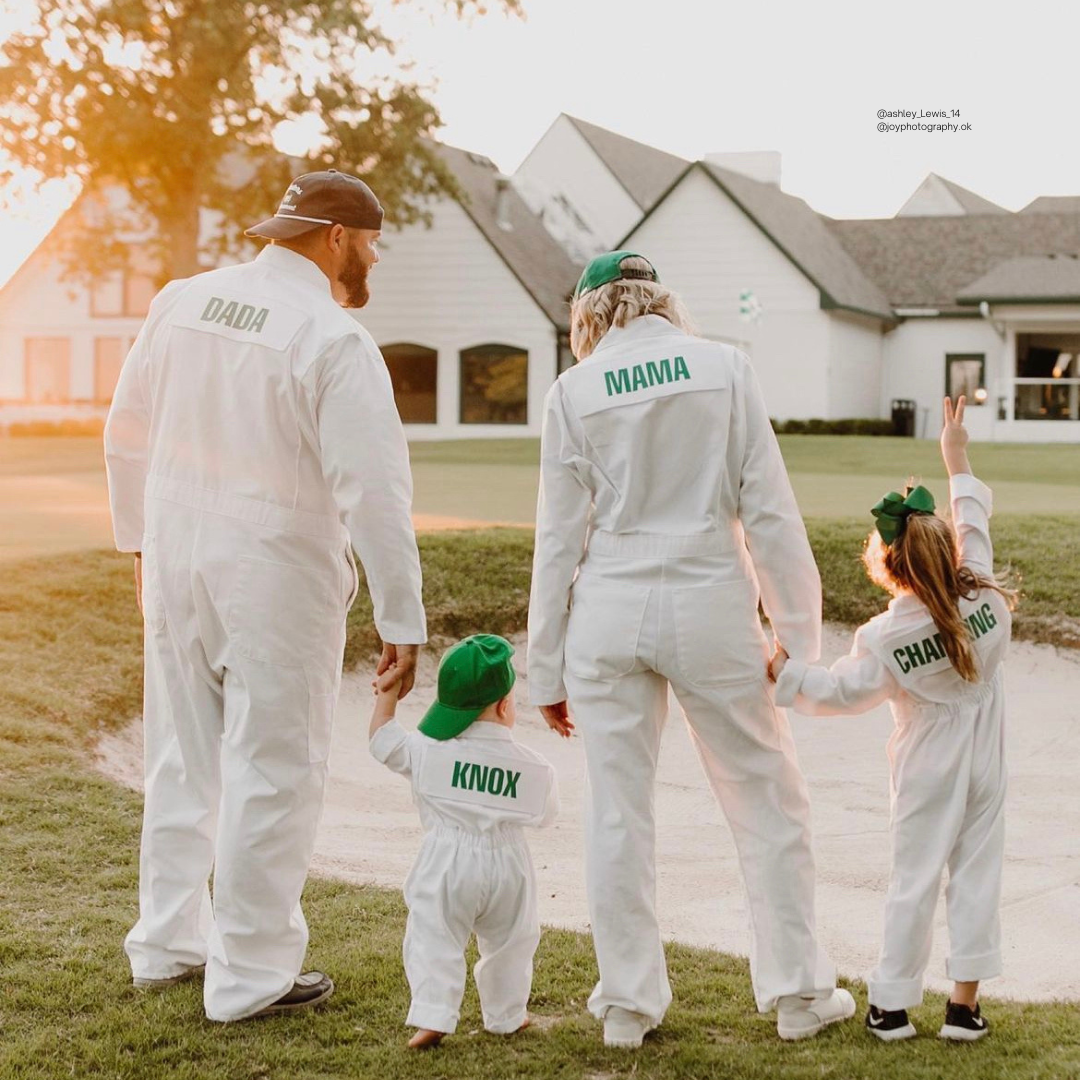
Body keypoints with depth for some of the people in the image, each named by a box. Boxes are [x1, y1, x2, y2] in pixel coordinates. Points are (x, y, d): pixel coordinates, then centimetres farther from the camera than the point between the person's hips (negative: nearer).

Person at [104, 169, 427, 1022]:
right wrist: (401, 619, -13)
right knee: (271, 771, 5)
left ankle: (167, 943, 31)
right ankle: (251, 974, 13)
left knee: (184, 760, 19)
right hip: (279, 577, -6)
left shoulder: (182, 303, 3)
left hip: (176, 567, 7)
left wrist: (141, 539, 23)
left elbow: (127, 434, 11)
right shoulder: (334, 341, -16)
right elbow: (373, 490, -18)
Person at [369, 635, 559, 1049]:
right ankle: (506, 1016, 28)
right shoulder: (533, 767, -4)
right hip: (506, 864, 1)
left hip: (446, 863, -1)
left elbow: (382, 738, 6)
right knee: (509, 944, 19)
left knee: (434, 941, 5)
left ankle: (433, 1017, -6)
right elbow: (546, 813, 9)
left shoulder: (427, 750, -6)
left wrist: (387, 694, 19)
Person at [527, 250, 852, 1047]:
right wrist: (801, 636, 2)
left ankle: (628, 1002, 18)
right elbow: (769, 512, -3)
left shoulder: (574, 391, 0)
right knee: (767, 800, 12)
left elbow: (560, 538, 1)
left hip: (610, 613, 1)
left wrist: (546, 668, 8)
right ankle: (798, 992, 20)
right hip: (709, 603, -1)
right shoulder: (724, 367, 0)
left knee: (618, 810, 10)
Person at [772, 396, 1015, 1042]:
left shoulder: (885, 640, -19)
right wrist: (958, 460, 15)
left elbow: (837, 693, -8)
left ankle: (893, 1004, 13)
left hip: (929, 770, -2)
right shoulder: (986, 600, -12)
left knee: (914, 878, 7)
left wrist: (783, 672, 4)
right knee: (978, 872, 8)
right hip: (987, 766, 2)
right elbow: (975, 525, 3)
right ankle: (965, 1001, 12)